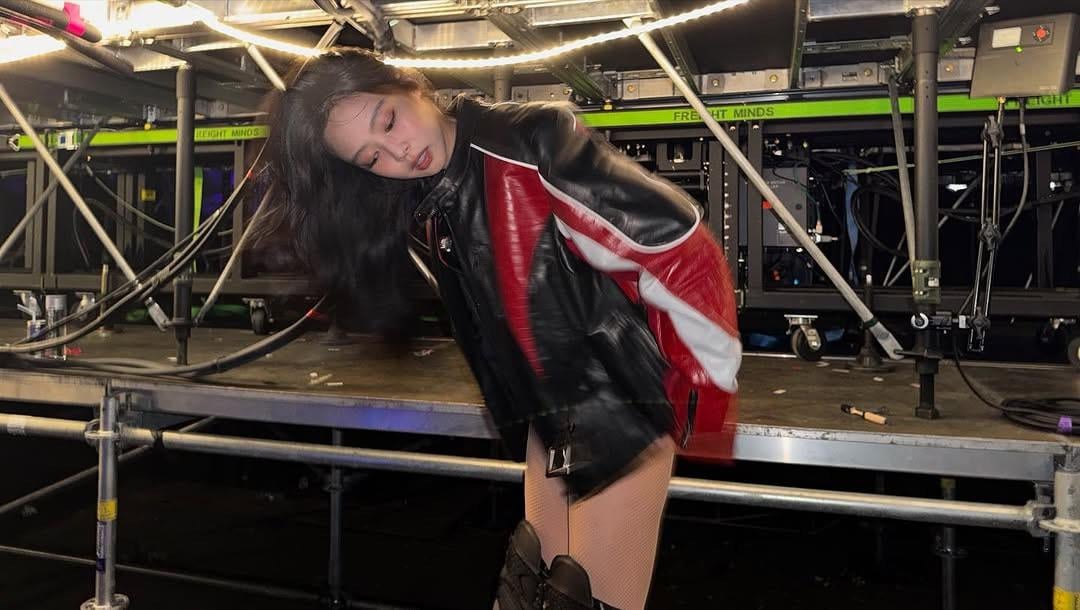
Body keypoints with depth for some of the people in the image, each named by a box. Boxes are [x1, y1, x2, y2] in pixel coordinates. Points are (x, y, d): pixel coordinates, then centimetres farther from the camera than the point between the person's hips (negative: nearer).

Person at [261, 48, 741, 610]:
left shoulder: (534, 145, -19)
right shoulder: (424, 208, 3)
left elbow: (680, 246, -21)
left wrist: (705, 391, -14)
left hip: (622, 399, -6)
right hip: (550, 407, 7)